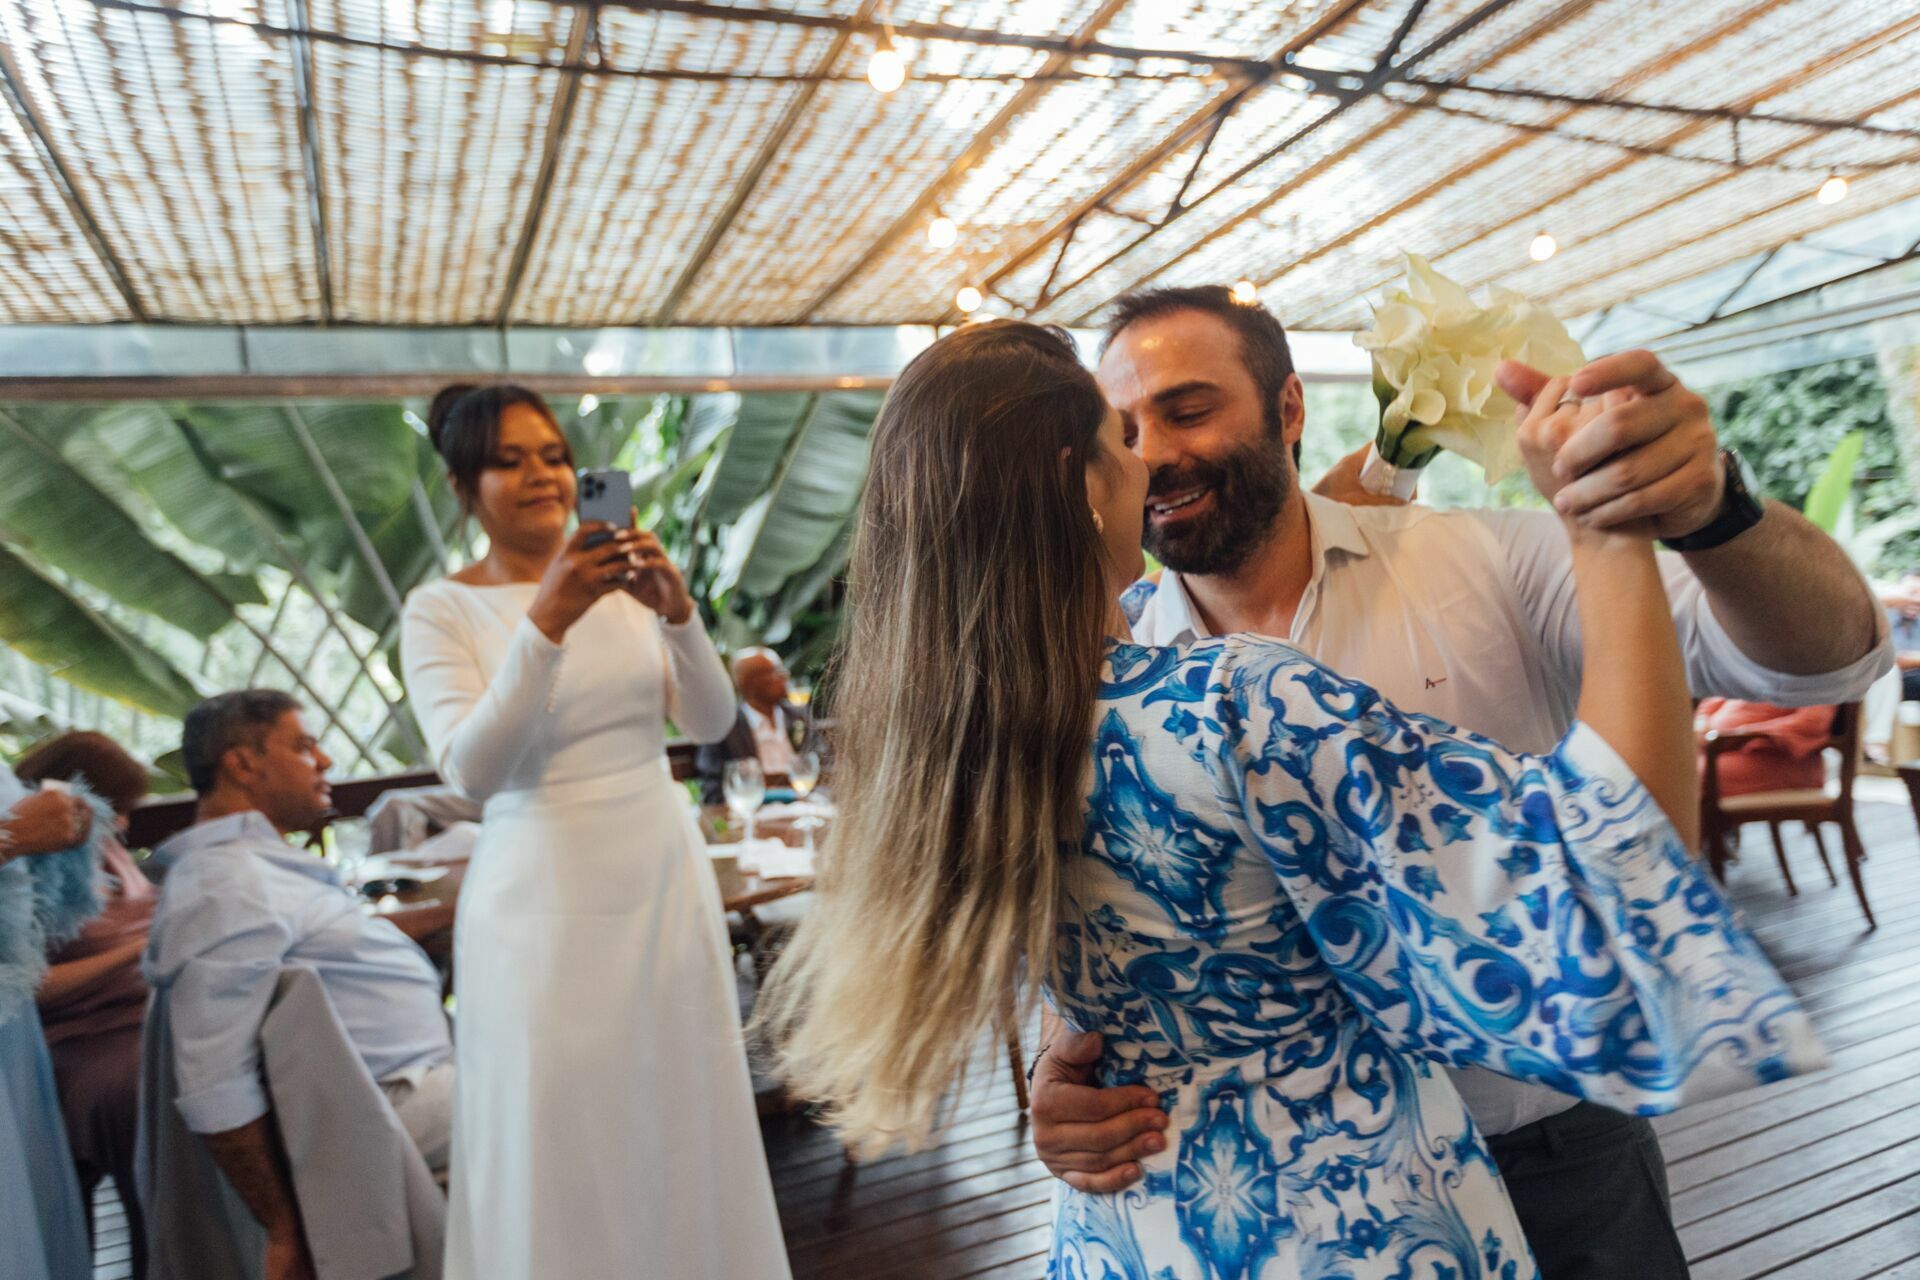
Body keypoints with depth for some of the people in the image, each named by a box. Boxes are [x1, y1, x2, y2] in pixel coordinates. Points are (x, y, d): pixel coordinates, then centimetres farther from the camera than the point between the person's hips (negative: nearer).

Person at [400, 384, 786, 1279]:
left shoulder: (624, 581, 3)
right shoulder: (441, 610, -5)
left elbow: (711, 722, -2)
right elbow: (471, 771, -18)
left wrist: (678, 615, -20)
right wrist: (544, 622, -28)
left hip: (666, 885, 3)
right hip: (542, 909, -3)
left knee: (684, 1131, 16)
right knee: (559, 1155, 9)